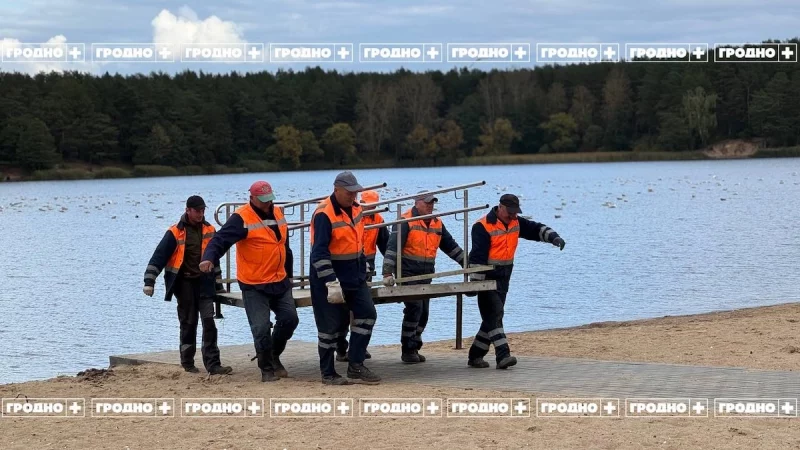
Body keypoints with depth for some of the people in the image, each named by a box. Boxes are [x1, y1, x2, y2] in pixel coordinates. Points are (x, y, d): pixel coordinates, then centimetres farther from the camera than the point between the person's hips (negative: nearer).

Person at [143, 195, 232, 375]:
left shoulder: (209, 230, 7)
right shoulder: (175, 232, -6)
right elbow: (159, 257, -7)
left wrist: (218, 282, 21)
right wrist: (149, 282, -13)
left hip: (204, 282, 3)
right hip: (185, 283, -2)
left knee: (209, 321, -7)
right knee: (188, 323, 4)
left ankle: (213, 364, -7)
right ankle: (187, 362, 19)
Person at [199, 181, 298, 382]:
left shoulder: (277, 214, 9)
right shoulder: (242, 219, -14)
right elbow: (221, 239, -25)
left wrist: (289, 274, 24)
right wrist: (209, 258, -43)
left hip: (280, 282, 6)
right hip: (254, 286, -6)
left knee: (289, 319, 4)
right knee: (261, 328, -7)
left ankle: (274, 356, 26)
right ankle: (267, 368, 10)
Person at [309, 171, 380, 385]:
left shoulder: (355, 209, 6)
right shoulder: (324, 215, -20)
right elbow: (319, 253, -25)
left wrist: (363, 267, 21)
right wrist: (331, 283, -29)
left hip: (355, 278, 8)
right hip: (329, 280, -8)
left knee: (367, 314, 1)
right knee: (331, 326, 0)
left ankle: (356, 367, 9)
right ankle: (328, 373, 12)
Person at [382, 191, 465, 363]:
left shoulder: (437, 224, 12)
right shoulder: (406, 221, -10)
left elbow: (451, 246, 21)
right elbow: (392, 247, -17)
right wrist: (388, 273, -24)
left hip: (426, 275, 7)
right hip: (407, 274, -7)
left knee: (423, 312, 6)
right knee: (414, 308, -16)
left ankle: (414, 348, 17)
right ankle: (407, 350, -9)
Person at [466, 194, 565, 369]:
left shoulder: (516, 223, 9)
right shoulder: (483, 227, -14)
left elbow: (536, 229, 11)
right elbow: (477, 256, -18)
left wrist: (553, 237, -9)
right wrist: (474, 281, -22)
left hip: (503, 279, 8)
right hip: (487, 279, -8)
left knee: (492, 318, 9)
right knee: (494, 315, -15)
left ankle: (475, 356, 17)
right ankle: (503, 355, -22)